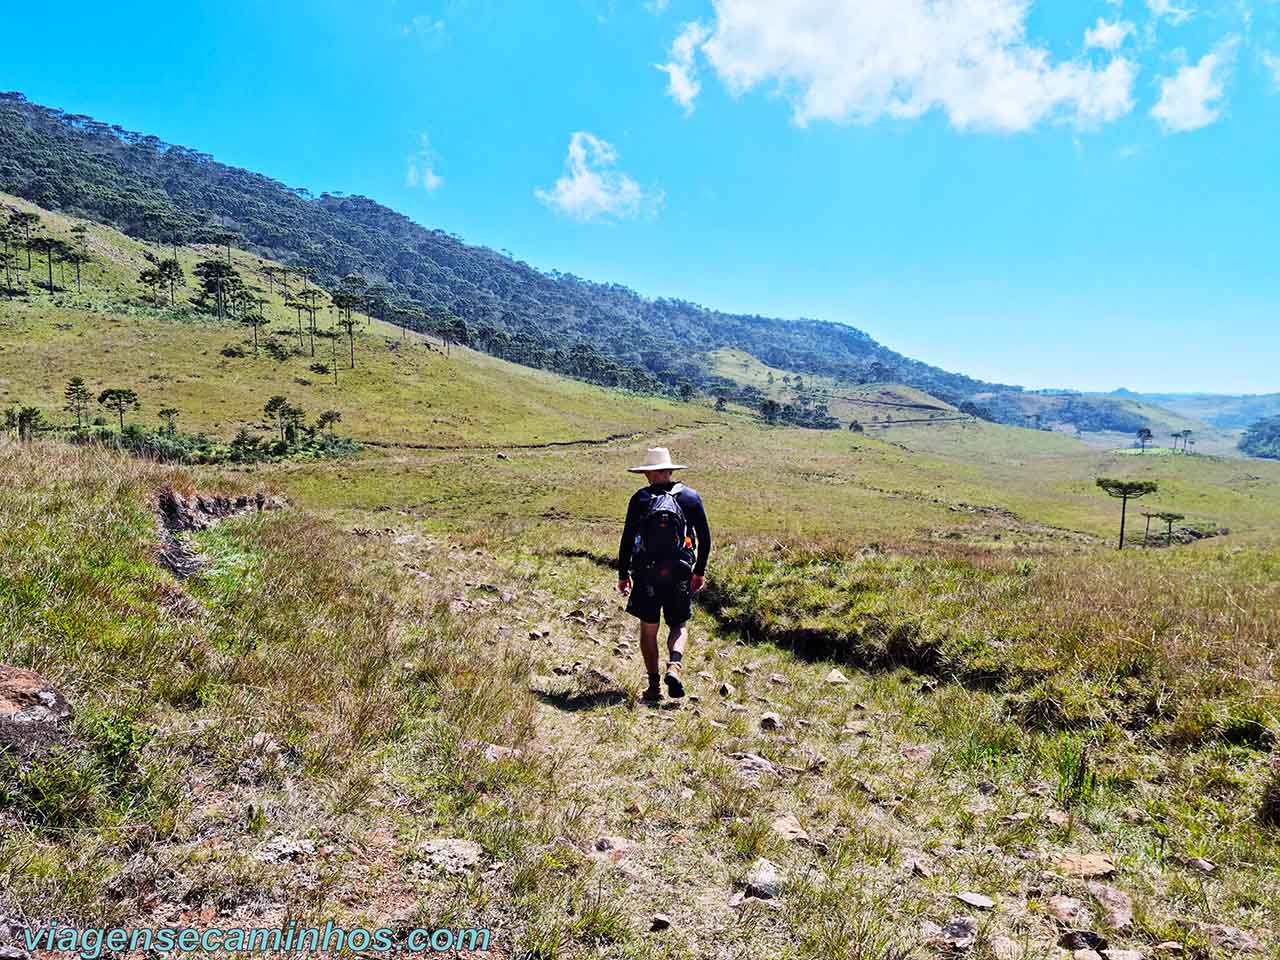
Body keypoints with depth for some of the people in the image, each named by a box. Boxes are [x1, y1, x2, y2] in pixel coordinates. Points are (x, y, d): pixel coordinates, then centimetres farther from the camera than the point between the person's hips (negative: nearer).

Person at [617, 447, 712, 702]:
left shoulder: (640, 498, -3)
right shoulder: (691, 496, 2)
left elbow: (627, 539, -3)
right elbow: (705, 538, 4)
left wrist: (623, 574, 6)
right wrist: (700, 571, 15)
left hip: (646, 574, -1)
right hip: (680, 574, 1)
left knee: (648, 630, 10)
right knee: (679, 625, 15)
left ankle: (654, 686, 10)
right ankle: (674, 666, -11)